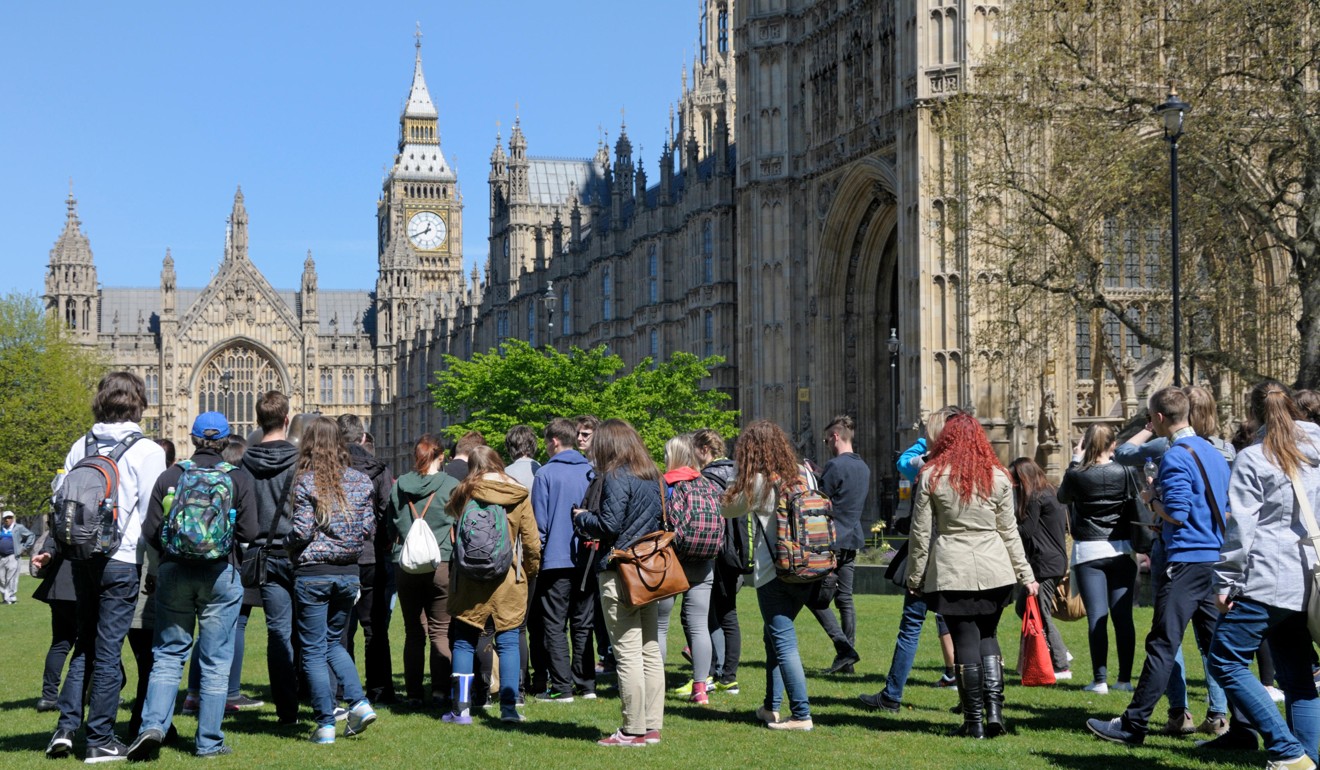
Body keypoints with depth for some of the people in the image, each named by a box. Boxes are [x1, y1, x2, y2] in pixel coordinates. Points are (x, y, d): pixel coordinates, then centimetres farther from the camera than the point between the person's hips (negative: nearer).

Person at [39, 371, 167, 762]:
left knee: (85, 645, 17)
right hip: (123, 561, -5)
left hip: (83, 558, 5)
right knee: (109, 649, 0)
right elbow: (152, 513, -9)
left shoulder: (80, 448, 7)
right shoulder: (147, 451, -8)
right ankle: (100, 740, 7)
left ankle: (66, 726, 9)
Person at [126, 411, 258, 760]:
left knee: (168, 654, 10)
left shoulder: (170, 476, 1)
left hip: (174, 572, 1)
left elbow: (149, 531, 0)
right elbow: (249, 532, -7)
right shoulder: (239, 478, -3)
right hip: (221, 574, -1)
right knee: (215, 660, 5)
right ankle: (209, 741, 9)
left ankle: (153, 724, -7)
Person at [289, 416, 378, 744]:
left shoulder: (306, 482, -10)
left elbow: (301, 532, -14)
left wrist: (289, 540, 7)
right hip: (348, 573, 5)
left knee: (314, 650, 4)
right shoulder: (360, 481, 2)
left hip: (313, 573, -4)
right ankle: (360, 703, 4)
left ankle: (326, 724, 3)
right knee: (333, 642, 21)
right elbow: (369, 529, 3)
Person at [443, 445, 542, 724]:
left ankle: (461, 708, 5)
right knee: (508, 642, 6)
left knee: (464, 641, 7)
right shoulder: (519, 496, 0)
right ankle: (509, 707, 2)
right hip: (509, 580, 0)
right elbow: (532, 542, 2)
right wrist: (530, 571, 15)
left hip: (471, 580, 0)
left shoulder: (466, 492, -1)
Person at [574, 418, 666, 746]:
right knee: (650, 651, 10)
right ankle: (652, 726, 14)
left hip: (619, 572, -8)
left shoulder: (616, 478, -11)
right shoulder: (654, 477, 13)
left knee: (627, 654, -5)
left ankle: (634, 731, -3)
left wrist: (581, 517, 3)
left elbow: (609, 525, -17)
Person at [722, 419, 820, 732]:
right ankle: (772, 706, 27)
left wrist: (739, 479, 15)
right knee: (774, 636, 20)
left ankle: (801, 715, -7)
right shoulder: (802, 474, 7)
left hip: (773, 572, -7)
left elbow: (728, 509, 3)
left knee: (783, 642, -4)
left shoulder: (758, 482, -11)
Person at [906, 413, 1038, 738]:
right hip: (993, 569, 2)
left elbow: (920, 532, -1)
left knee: (965, 640, 2)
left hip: (950, 571, -2)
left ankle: (974, 721, 5)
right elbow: (1009, 531, 7)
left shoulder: (931, 476, -2)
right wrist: (1025, 574, 14)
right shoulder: (997, 477, 4)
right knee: (987, 636, 15)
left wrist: (915, 575, 8)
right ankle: (994, 708, 2)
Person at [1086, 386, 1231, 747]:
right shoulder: (1212, 452, 14)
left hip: (1188, 561, -9)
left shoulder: (1176, 457, -13)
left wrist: (1153, 500, 2)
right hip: (1217, 558, 9)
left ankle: (1133, 726, -2)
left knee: (1162, 645, -6)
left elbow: (1177, 514, -18)